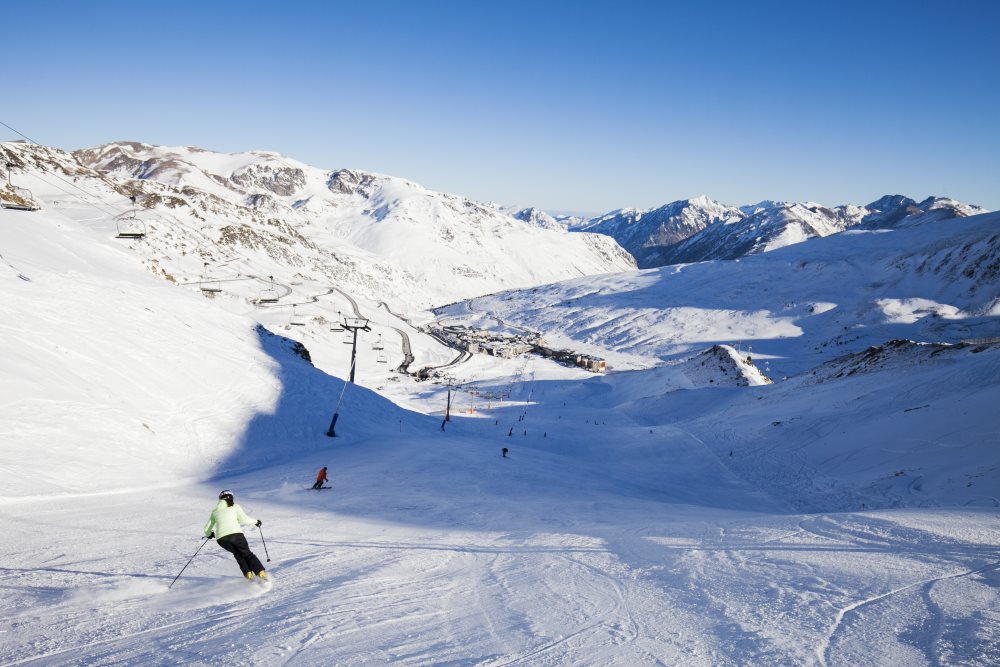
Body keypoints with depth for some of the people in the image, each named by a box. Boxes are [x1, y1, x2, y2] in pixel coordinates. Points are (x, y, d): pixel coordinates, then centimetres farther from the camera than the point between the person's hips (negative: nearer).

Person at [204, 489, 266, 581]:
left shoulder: (215, 511, 24)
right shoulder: (235, 507, 16)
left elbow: (207, 529, 27)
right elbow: (244, 519, 3)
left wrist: (209, 534, 49)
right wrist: (255, 521, 20)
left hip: (221, 538, 2)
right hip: (236, 534, -2)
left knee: (237, 554, 26)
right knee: (247, 554, 12)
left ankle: (248, 574, 8)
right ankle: (261, 573, -7)